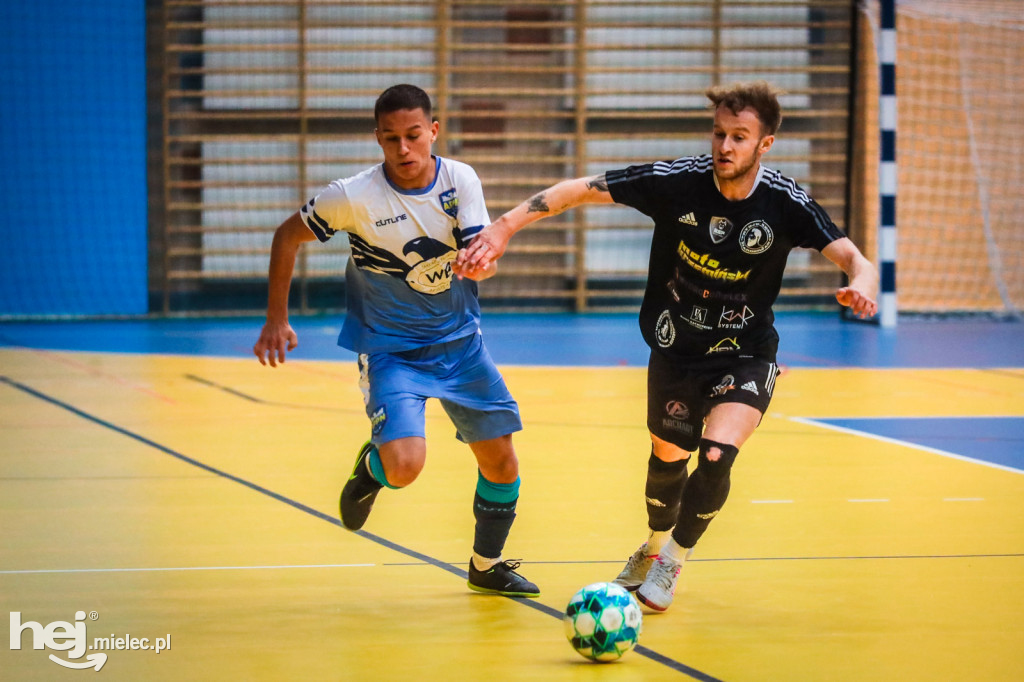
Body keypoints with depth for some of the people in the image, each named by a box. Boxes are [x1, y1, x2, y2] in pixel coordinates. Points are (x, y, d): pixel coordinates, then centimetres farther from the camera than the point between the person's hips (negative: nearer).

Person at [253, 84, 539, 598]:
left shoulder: (460, 180, -10)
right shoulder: (355, 197, -18)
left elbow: (481, 254, -17)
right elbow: (288, 236, -5)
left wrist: (479, 260, -42)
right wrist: (276, 319, -6)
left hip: (459, 343, 4)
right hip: (390, 349, -4)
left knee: (501, 462, 6)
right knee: (404, 465, -24)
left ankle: (487, 565, 31)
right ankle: (370, 469, 14)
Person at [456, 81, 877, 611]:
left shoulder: (784, 203, -20)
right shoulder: (678, 181, -20)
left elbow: (851, 256, -23)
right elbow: (581, 189, -18)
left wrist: (860, 283, -48)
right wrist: (505, 226, -28)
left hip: (745, 355, -2)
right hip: (675, 349, 2)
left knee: (715, 457, -22)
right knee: (668, 458, 16)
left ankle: (671, 564, 4)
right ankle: (656, 545, 50)